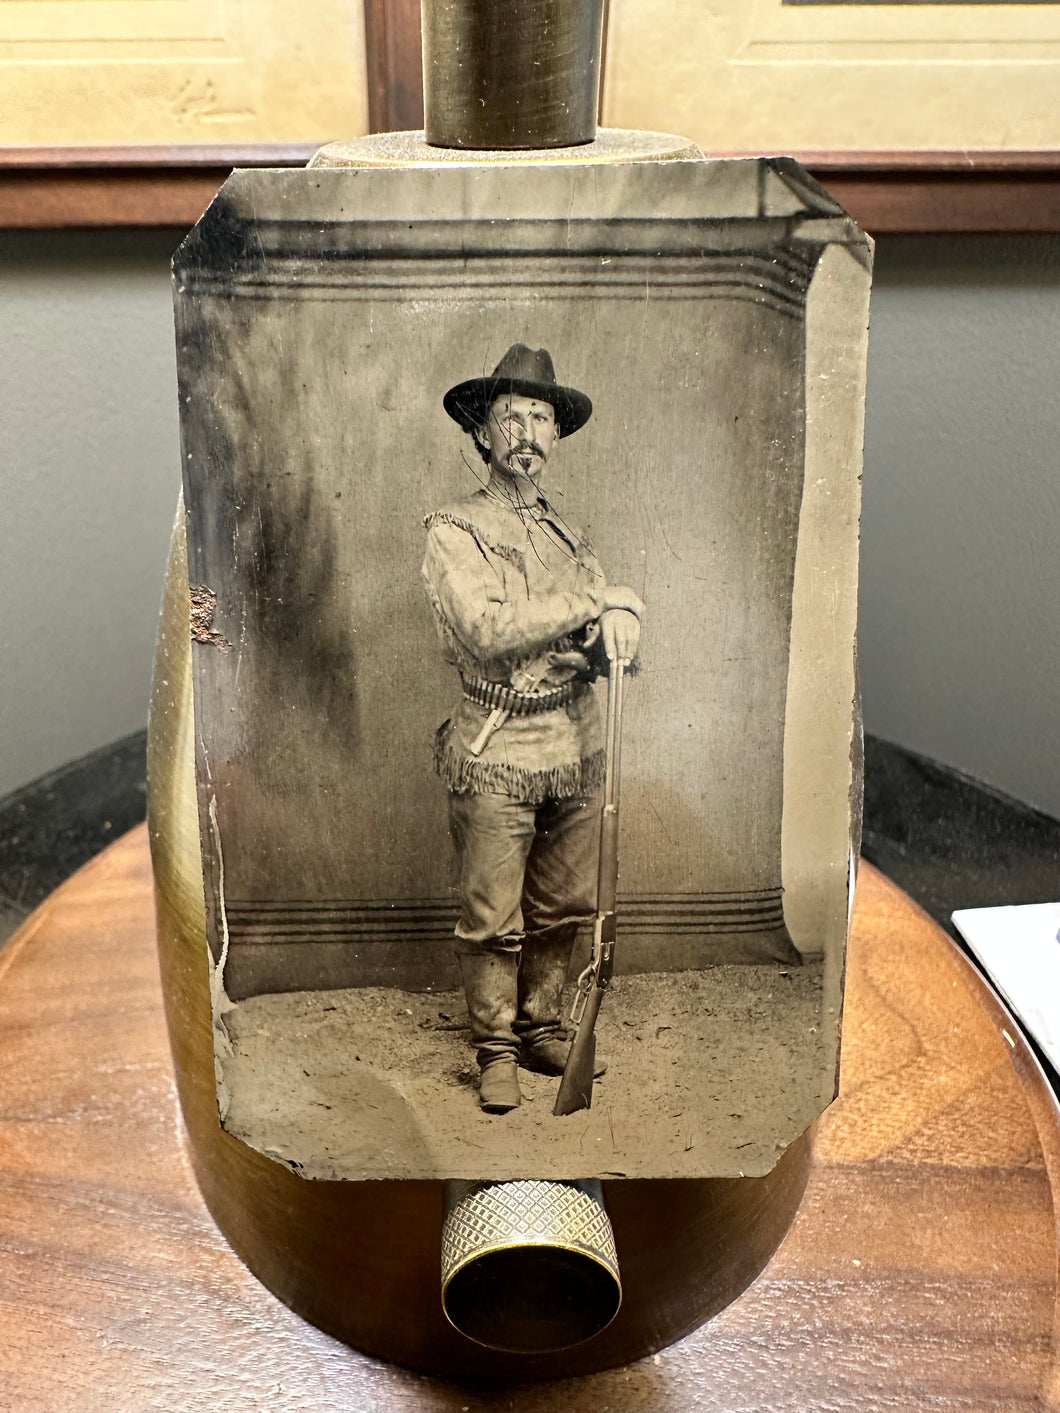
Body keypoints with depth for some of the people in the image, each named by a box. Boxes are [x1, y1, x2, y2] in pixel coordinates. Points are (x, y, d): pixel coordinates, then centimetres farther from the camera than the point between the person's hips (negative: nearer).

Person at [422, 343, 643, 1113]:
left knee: (563, 908, 13)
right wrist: (597, 604, -14)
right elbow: (486, 630, -19)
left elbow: (612, 621, 8)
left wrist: (614, 621, -17)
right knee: (494, 918, 3)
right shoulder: (453, 531, -3)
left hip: (578, 746, 5)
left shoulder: (567, 532, 16)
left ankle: (543, 1028, 31)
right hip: (498, 753, -5)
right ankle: (496, 1048, 21)